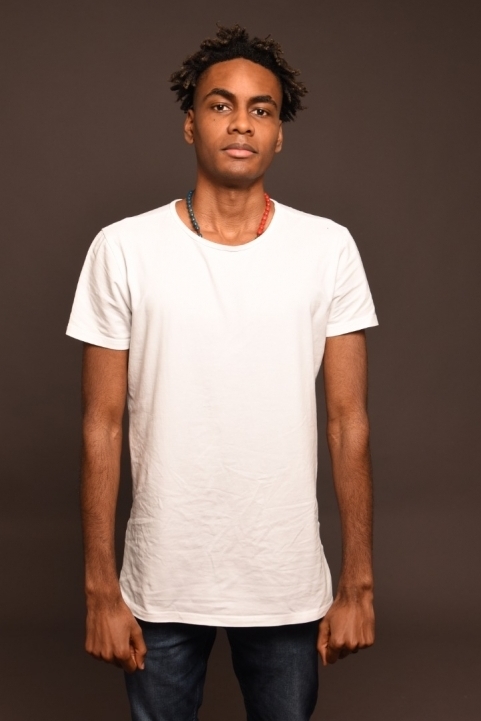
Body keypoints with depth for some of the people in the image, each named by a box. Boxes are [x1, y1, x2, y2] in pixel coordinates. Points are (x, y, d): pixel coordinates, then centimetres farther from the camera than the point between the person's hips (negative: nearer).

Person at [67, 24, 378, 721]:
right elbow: (102, 426, -3)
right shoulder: (123, 249, -6)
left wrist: (358, 583, -1)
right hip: (162, 584, 0)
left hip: (289, 585, 1)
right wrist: (101, 589, -3)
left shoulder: (329, 249, -3)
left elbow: (349, 421, -1)